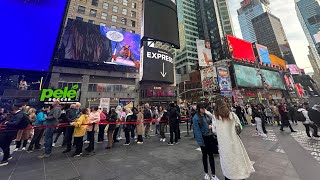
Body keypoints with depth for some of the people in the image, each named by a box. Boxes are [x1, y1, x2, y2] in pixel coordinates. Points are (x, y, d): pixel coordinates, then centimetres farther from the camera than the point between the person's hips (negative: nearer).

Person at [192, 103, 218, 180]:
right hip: (204, 138, -4)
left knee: (211, 155, 11)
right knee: (205, 155, 14)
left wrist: (211, 125, -6)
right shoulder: (196, 118, -16)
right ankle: (206, 173, 35)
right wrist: (200, 141, -17)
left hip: (210, 136, 4)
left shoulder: (207, 115, 1)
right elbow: (197, 130, -17)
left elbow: (212, 122, 16)